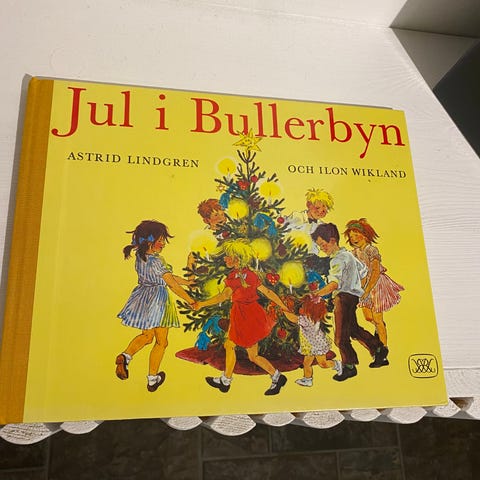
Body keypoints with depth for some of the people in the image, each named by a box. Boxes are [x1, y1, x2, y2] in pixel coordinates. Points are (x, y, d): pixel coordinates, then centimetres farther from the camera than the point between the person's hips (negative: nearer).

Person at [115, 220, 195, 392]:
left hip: (143, 298, 8)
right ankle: (152, 379, 21)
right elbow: (173, 285, -22)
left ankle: (125, 356, 1)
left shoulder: (140, 256, 2)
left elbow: (165, 275, 9)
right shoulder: (156, 261, -23)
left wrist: (187, 282, 13)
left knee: (147, 335, 25)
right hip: (158, 300, -8)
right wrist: (192, 302, -14)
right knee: (161, 342, 11)